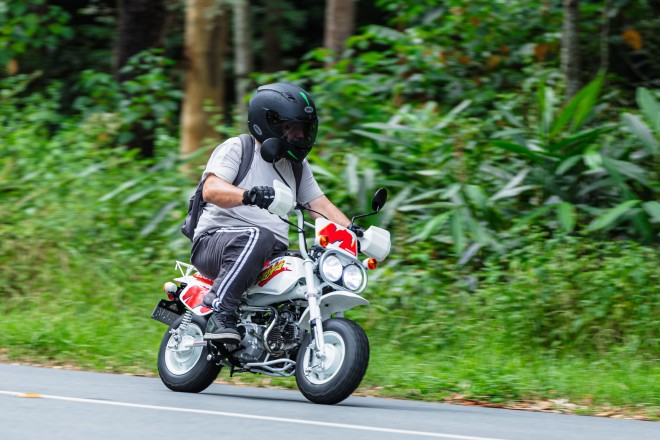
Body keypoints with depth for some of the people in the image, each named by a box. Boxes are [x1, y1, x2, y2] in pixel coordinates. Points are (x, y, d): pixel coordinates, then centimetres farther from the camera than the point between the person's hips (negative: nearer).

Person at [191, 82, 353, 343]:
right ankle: (220, 313, -41)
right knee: (258, 237, -39)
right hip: (216, 241, -7)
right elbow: (211, 190, -17)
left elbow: (321, 206, 17)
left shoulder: (297, 165, 23)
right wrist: (248, 195, -38)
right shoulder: (236, 148, -1)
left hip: (272, 257, 7)